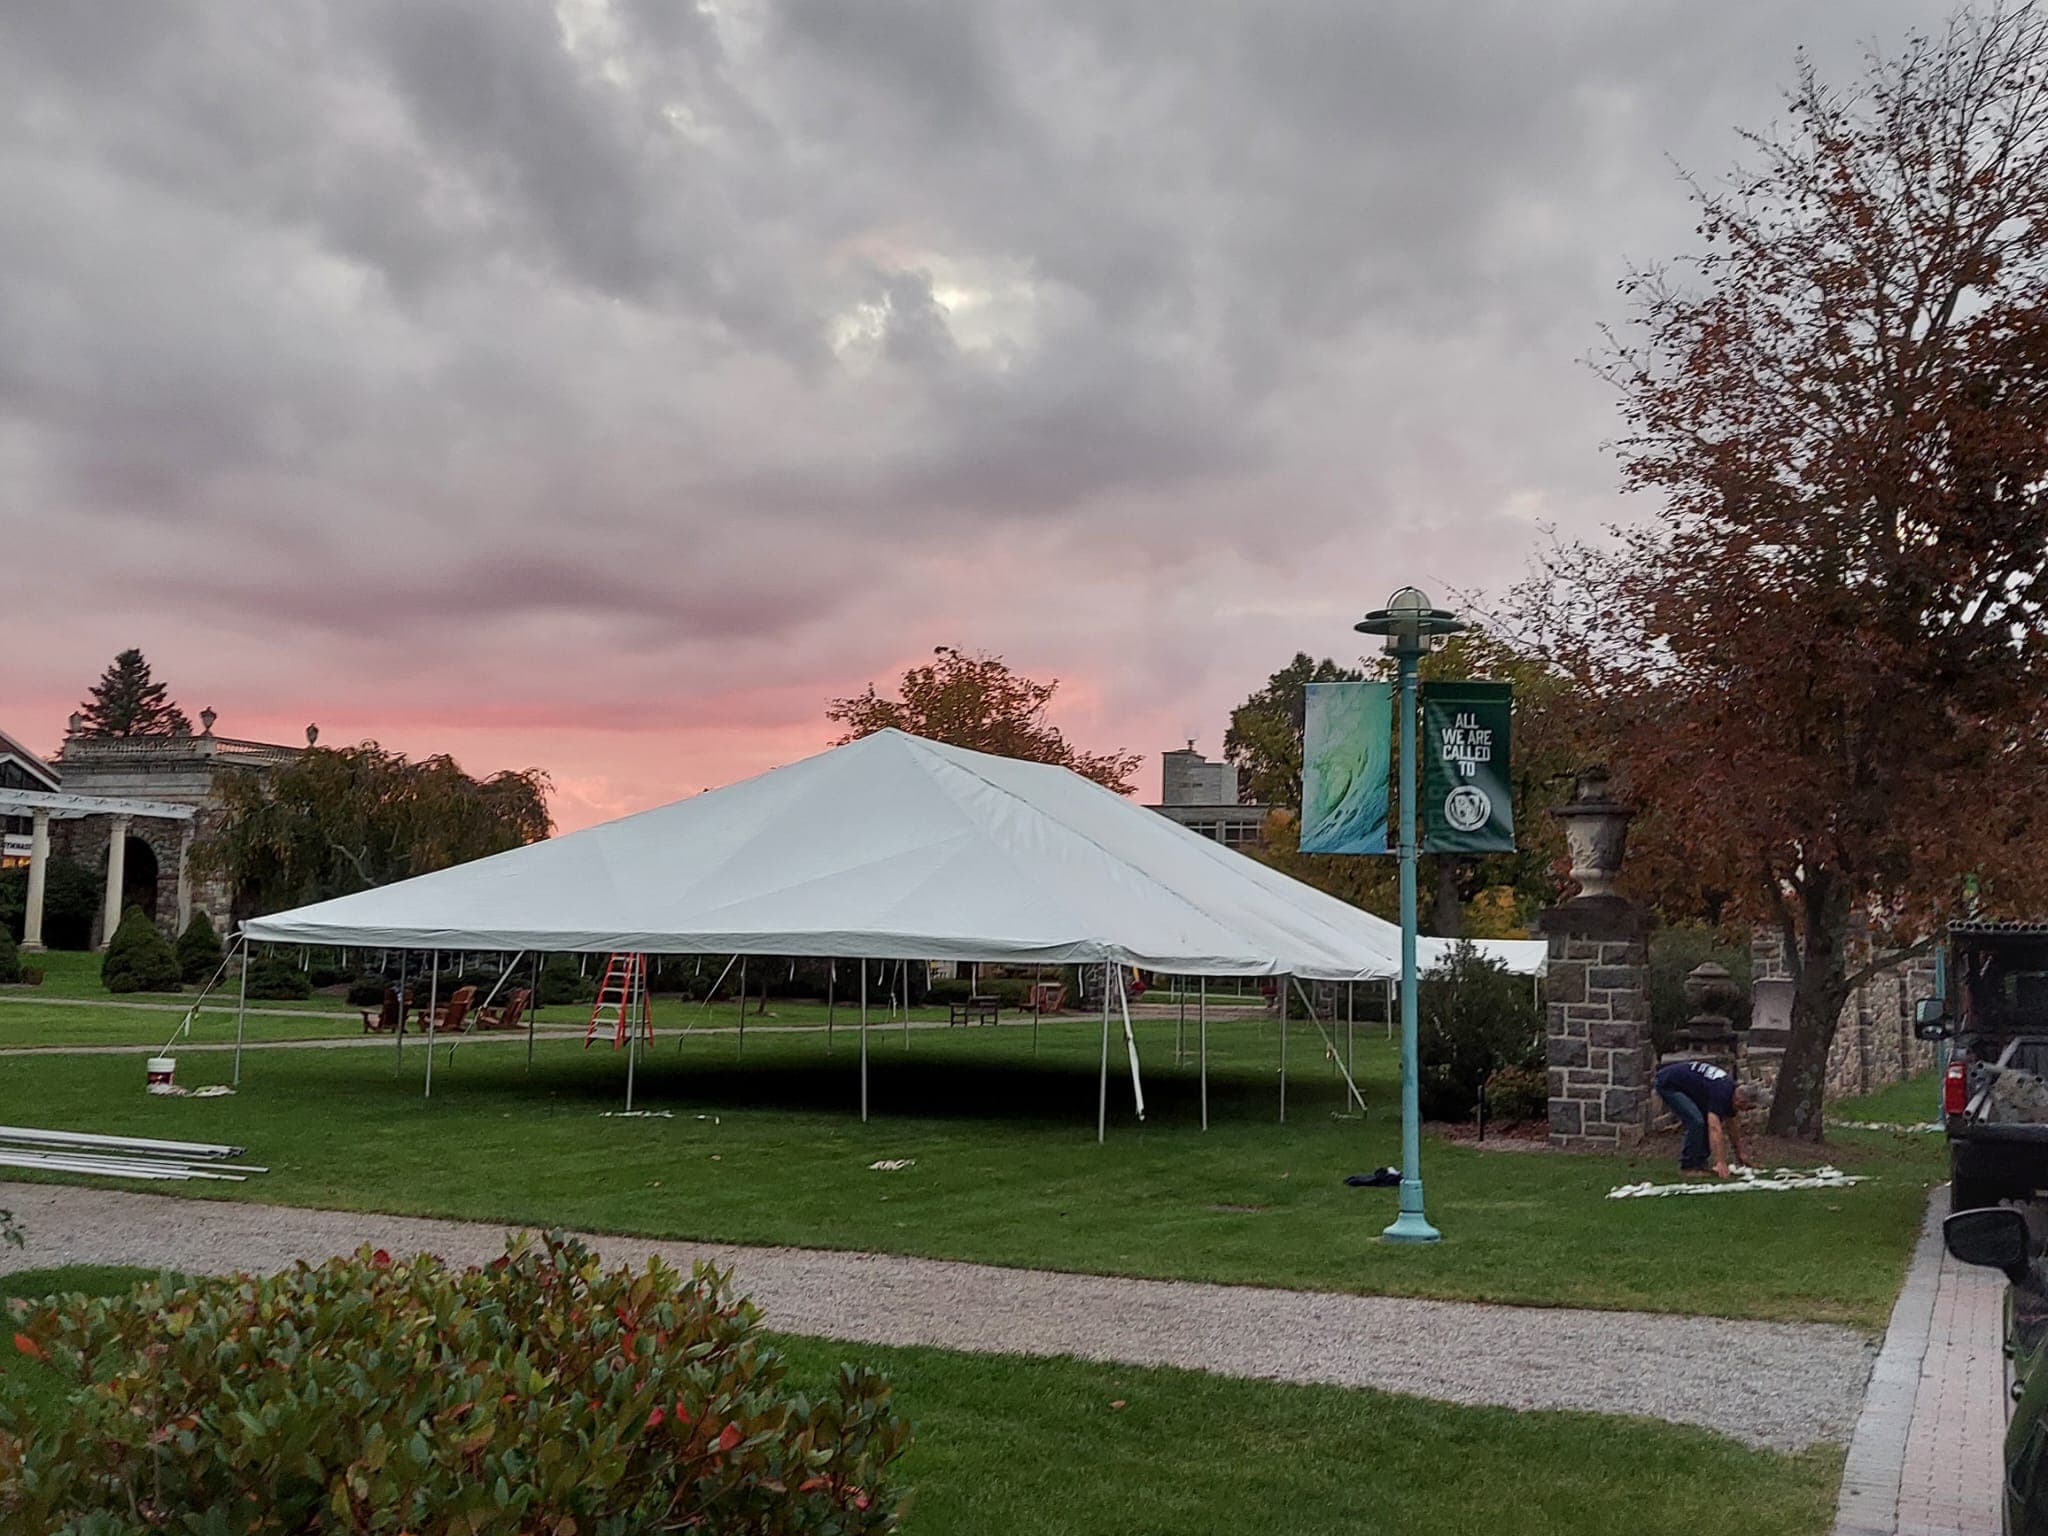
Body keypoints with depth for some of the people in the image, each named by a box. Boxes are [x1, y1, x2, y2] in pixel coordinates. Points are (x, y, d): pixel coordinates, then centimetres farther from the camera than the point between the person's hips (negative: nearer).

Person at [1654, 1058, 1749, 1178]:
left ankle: (1699, 1163, 9)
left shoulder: (1733, 1091, 0)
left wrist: (1739, 1155, 19)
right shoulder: (1720, 1093, -28)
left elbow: (1733, 1127, 14)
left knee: (1708, 1121, 4)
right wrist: (1720, 1162, -40)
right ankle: (1688, 1166, -10)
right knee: (1696, 1121, -21)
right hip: (1667, 1084, -10)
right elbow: (1715, 1129, -36)